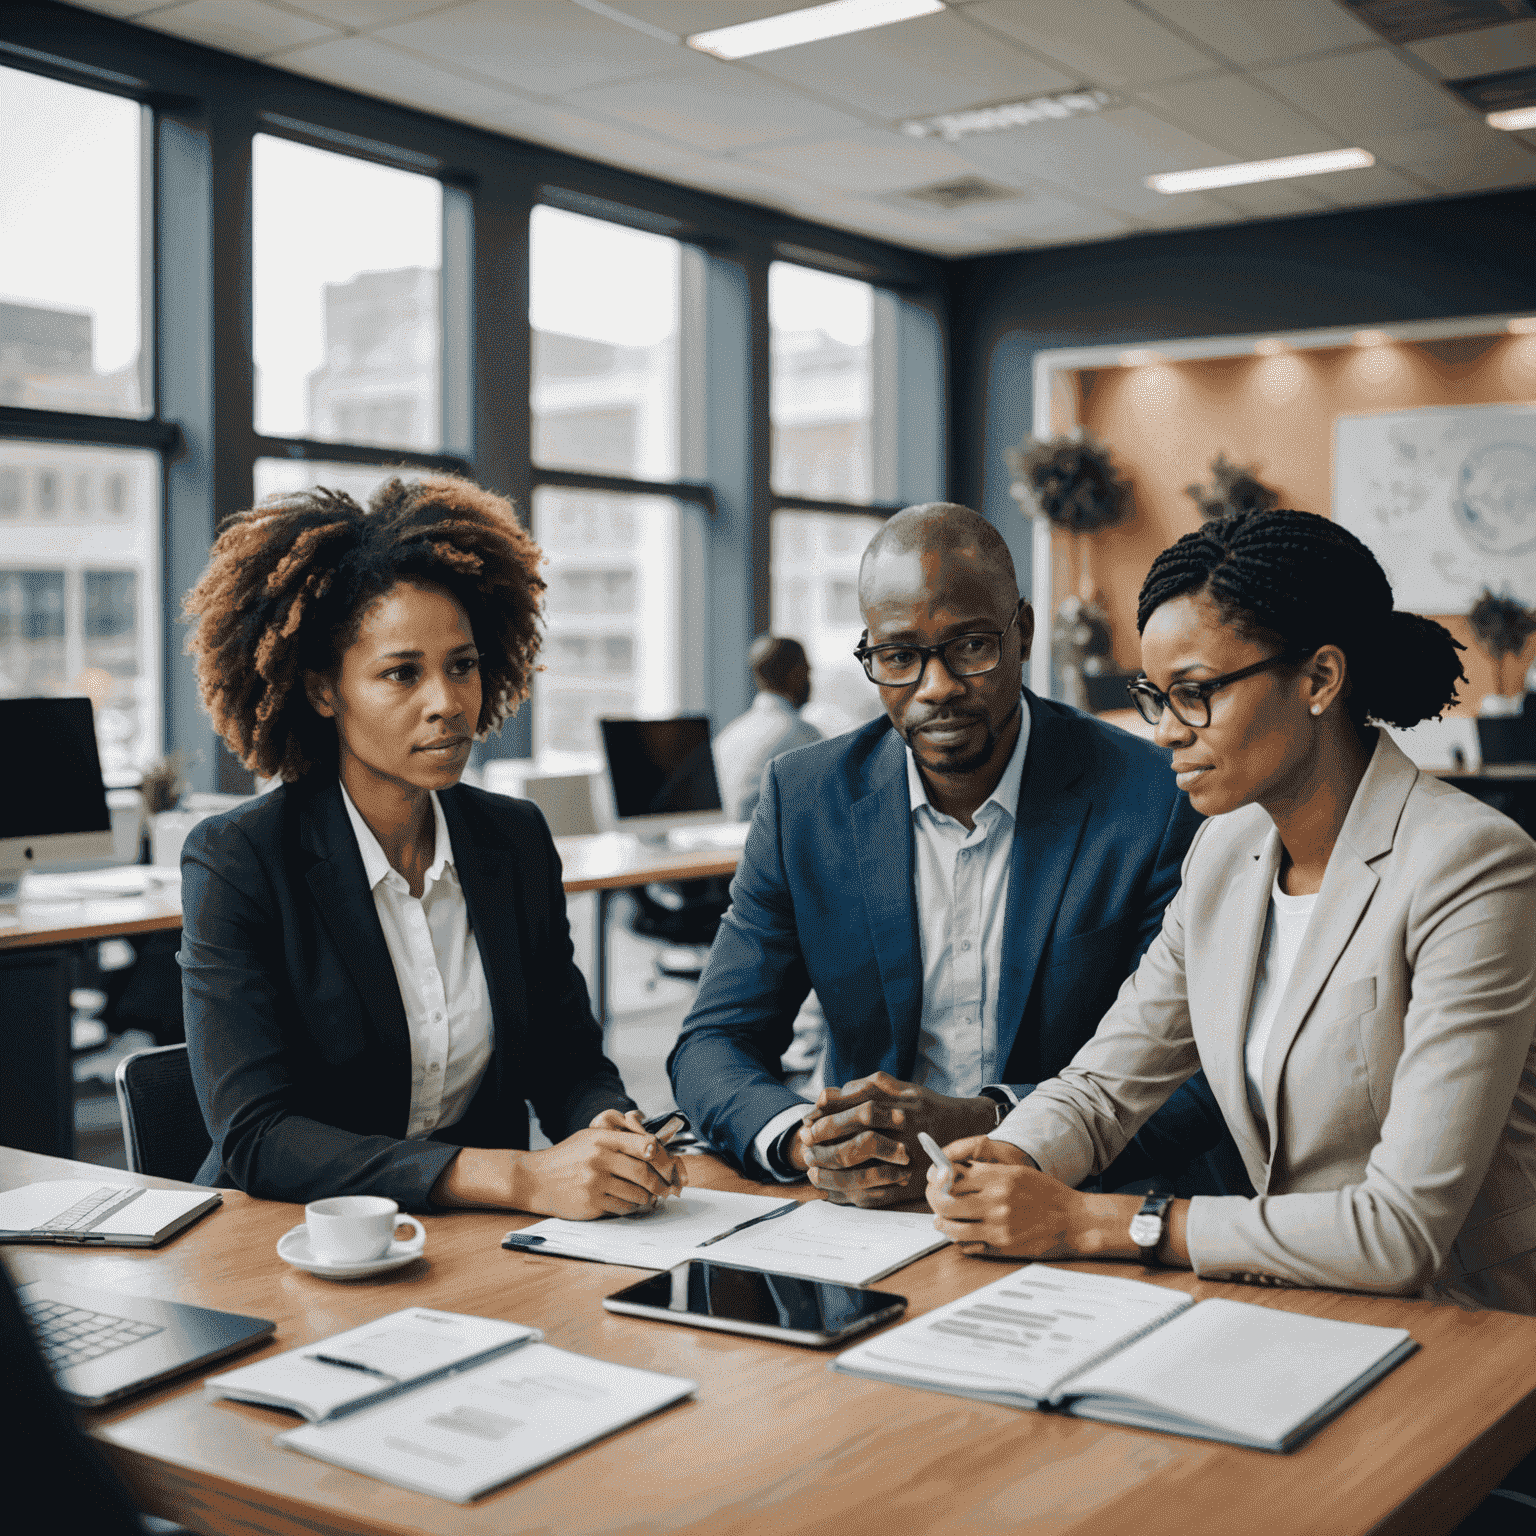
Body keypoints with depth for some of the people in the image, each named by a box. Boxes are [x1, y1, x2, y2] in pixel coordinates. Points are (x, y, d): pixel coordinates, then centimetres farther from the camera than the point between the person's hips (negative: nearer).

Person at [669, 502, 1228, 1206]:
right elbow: (712, 1047, 1)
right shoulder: (802, 799, 0)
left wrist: (979, 1124, -24)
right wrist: (804, 1140, -21)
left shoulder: (1157, 802, -8)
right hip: (867, 1224, 2)